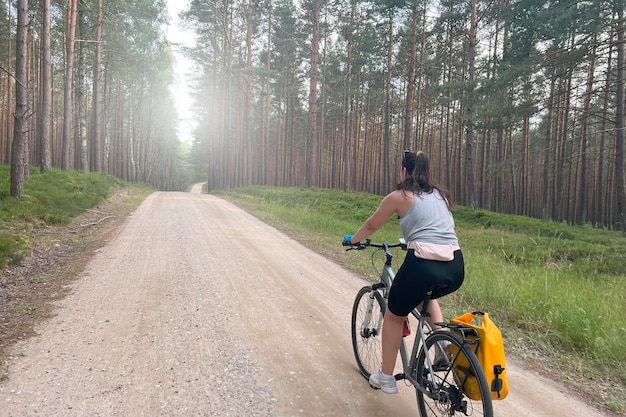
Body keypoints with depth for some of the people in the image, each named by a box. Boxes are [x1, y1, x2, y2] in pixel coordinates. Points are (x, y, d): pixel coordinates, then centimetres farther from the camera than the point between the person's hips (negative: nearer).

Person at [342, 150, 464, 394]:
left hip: (423, 266, -6)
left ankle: (386, 378, 30)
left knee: (394, 316, 20)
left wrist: (352, 240, 36)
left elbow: (371, 225, 17)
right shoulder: (440, 194, 19)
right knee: (425, 294, 39)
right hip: (456, 269, 6)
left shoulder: (398, 196, 4)